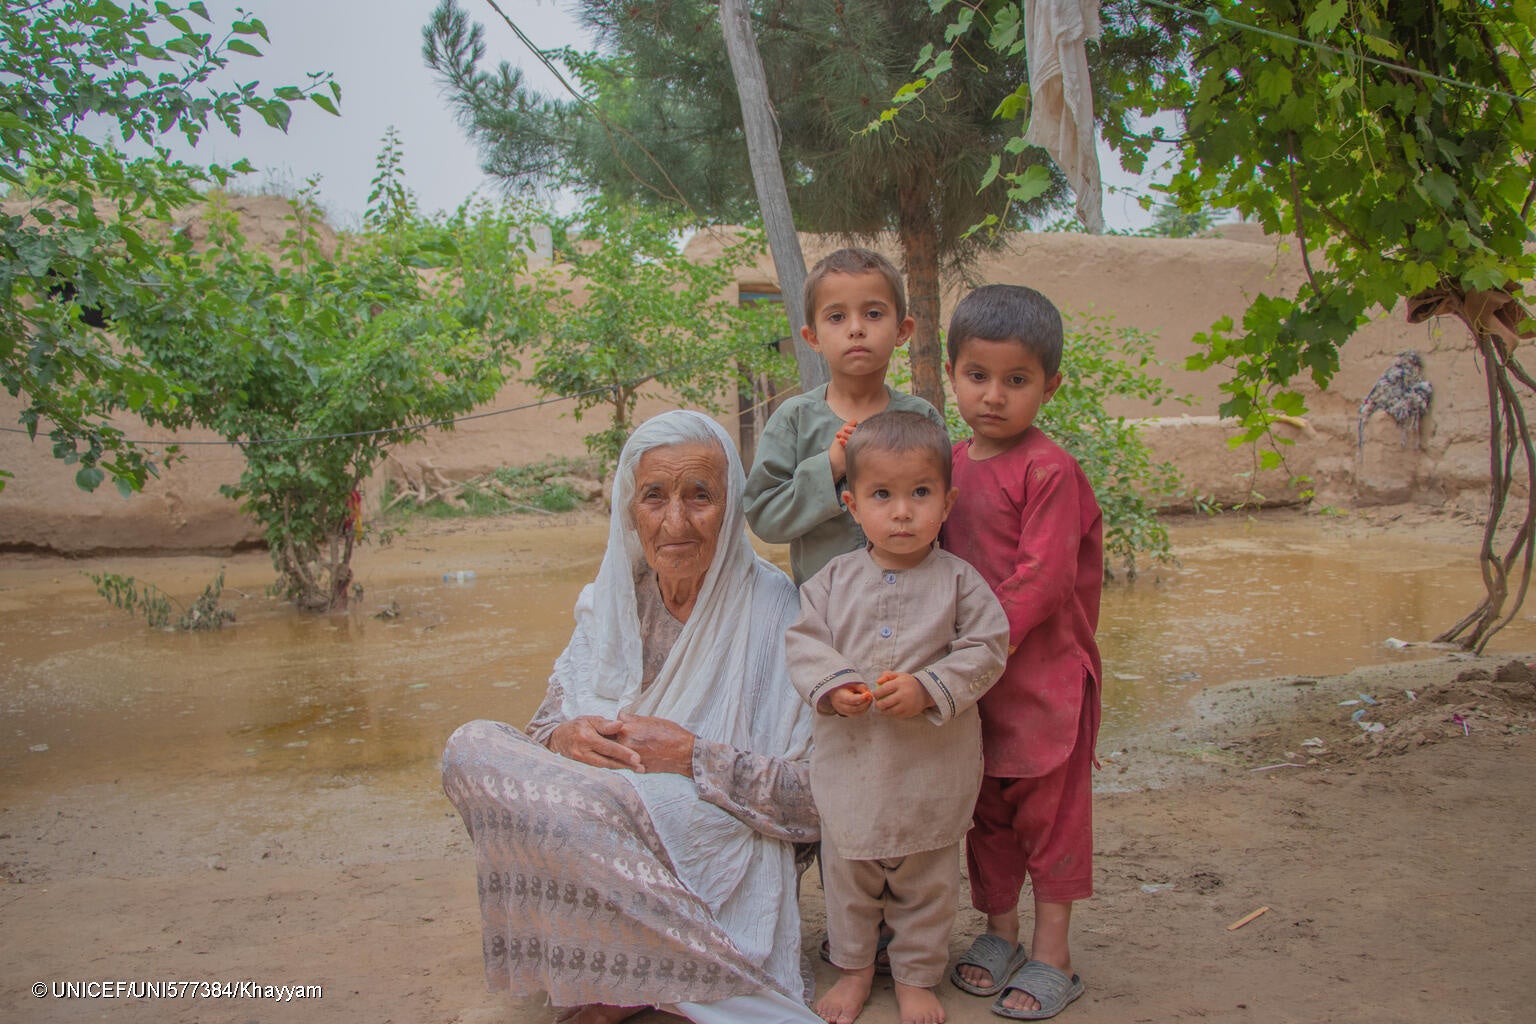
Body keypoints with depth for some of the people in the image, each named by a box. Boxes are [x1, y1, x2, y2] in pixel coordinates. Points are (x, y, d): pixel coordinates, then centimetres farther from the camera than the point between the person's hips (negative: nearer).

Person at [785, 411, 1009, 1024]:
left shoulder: (958, 581, -7)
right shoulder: (834, 580, -1)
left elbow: (986, 649, -9)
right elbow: (803, 641, 0)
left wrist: (928, 688, -21)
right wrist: (833, 686, -18)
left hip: (932, 769, -2)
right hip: (850, 760, 2)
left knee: (926, 879, 13)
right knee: (847, 871, 16)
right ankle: (854, 968, 37)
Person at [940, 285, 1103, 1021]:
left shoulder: (1050, 470, -16)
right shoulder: (951, 463, 6)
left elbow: (1042, 580, -21)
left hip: (1045, 675, -6)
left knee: (1051, 809, 7)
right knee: (987, 808, 17)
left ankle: (1052, 954, 20)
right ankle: (998, 930, 34)